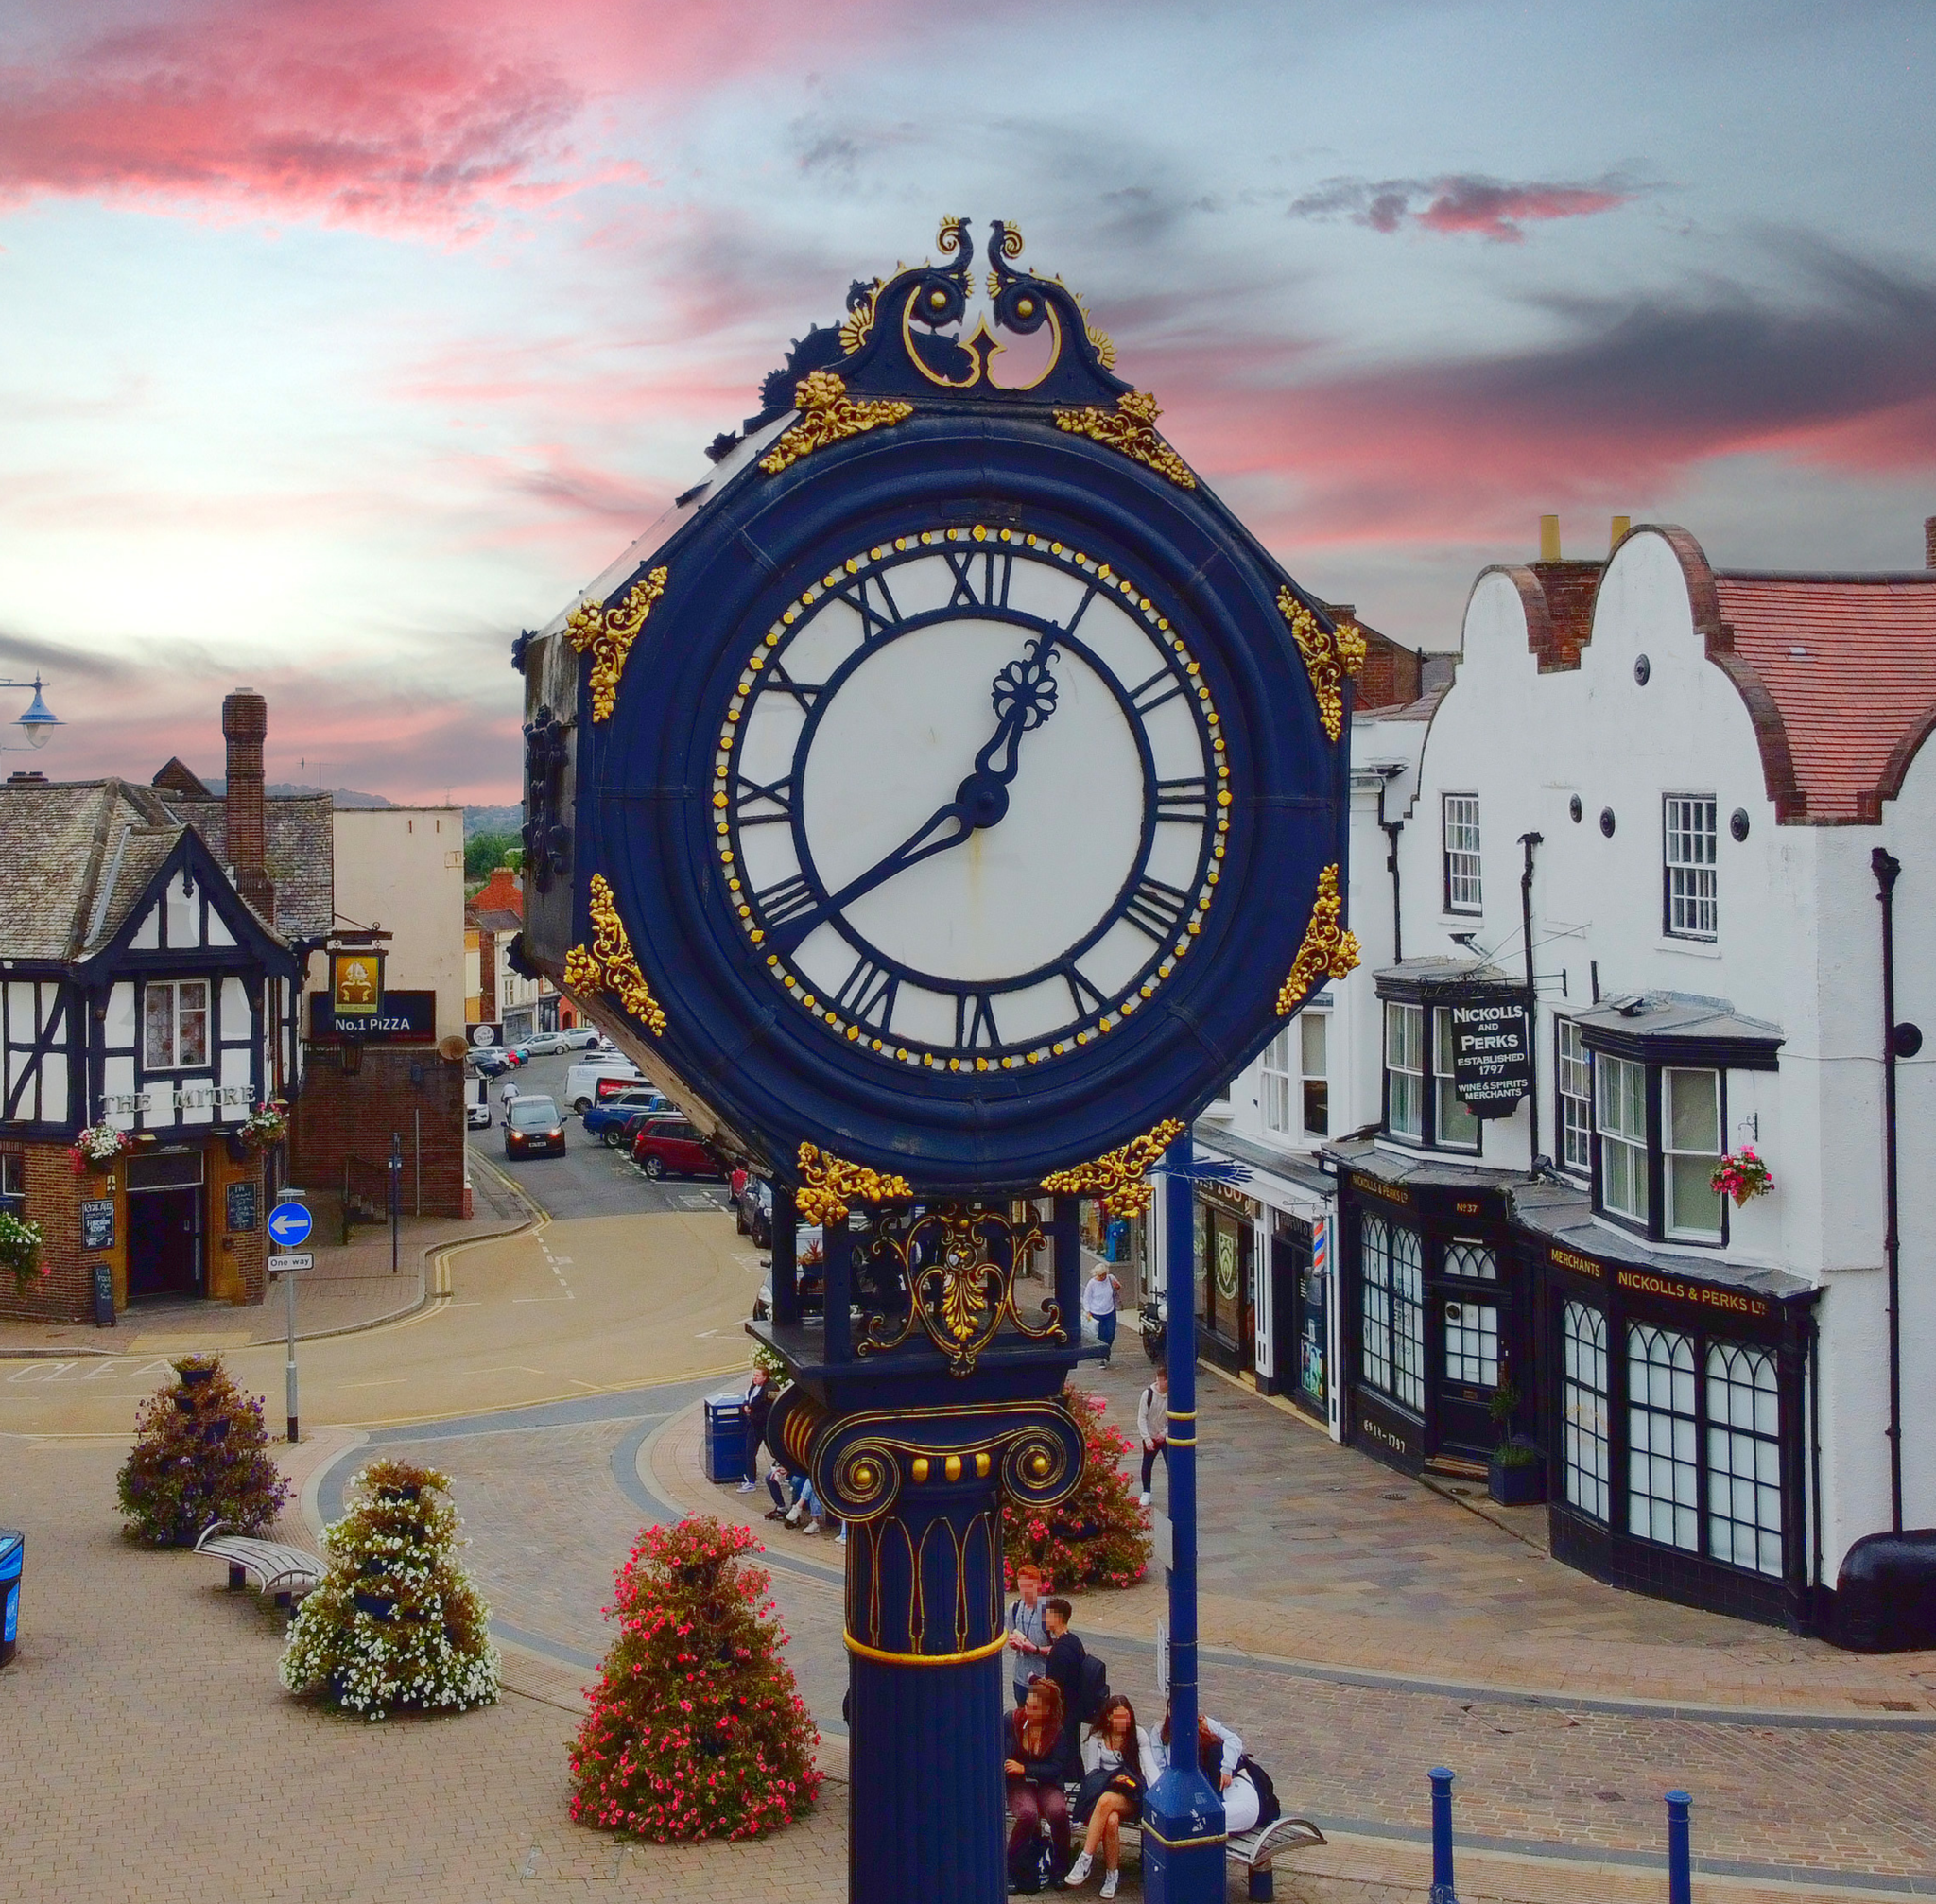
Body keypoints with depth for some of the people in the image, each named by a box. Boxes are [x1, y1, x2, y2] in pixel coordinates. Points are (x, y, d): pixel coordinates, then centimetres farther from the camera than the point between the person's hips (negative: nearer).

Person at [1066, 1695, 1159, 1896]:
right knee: (1111, 1820, -37)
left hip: (1131, 1796, -1)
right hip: (1102, 1788, 1)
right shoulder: (1096, 1738, 10)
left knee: (1106, 1800, -38)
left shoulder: (1138, 1735, 8)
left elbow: (1150, 1767, -2)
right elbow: (1091, 1773, 6)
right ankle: (1111, 1875, -25)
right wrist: (1113, 1779, -14)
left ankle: (1085, 1859, -35)